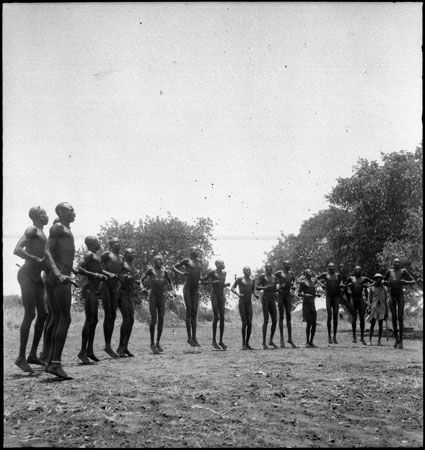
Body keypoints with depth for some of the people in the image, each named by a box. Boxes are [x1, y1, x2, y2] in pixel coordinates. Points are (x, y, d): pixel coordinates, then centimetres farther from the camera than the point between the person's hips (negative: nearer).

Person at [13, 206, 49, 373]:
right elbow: (17, 250, -23)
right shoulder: (32, 230, -10)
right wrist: (38, 260, -22)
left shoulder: (42, 234, 18)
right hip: (26, 275, -9)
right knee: (30, 315, -12)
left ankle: (33, 355, 13)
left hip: (37, 277, 9)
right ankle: (21, 357, -6)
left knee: (43, 314, 6)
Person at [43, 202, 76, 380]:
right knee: (65, 319, -14)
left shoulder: (66, 230, 24)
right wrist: (58, 274, -25)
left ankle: (50, 361, 12)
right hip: (60, 277, -10)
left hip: (62, 277, 10)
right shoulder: (58, 227, -3)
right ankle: (56, 363, -18)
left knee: (56, 319, 9)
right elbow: (47, 252, -14)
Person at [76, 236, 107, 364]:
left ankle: (90, 350, 17)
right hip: (89, 289, -10)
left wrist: (103, 276, 13)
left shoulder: (96, 256, 20)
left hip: (94, 290, 10)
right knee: (90, 320, -12)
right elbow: (78, 269, -21)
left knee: (94, 321, 12)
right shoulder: (89, 255, -8)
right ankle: (83, 351, -10)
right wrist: (95, 275, -21)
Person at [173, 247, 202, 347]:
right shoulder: (187, 260, -1)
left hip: (196, 289, 5)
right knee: (188, 312, -6)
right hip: (187, 288, -5)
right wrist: (181, 273, -12)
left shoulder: (199, 261, 14)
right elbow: (174, 267, 3)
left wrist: (202, 279, 14)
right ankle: (189, 338, -3)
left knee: (194, 313, 4)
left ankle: (194, 338, 6)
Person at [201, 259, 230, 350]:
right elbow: (202, 281, -2)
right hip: (214, 296, -6)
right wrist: (212, 282, -15)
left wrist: (227, 284, 3)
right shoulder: (212, 272, -3)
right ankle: (214, 340, -5)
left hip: (222, 296, 6)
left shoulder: (224, 273, 14)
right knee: (216, 317, -12)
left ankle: (221, 341, 3)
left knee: (222, 318, -1)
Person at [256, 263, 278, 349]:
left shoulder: (274, 277, 17)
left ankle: (271, 340, 15)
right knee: (266, 320, -11)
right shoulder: (262, 276, 0)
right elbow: (257, 287, -8)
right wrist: (265, 287, -22)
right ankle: (264, 342, -8)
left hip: (272, 300, 6)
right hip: (265, 298, -6)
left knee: (275, 320, 2)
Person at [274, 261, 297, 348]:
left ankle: (290, 338, 9)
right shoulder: (279, 273, -4)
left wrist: (292, 285, 16)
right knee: (281, 317, -3)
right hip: (281, 294, -5)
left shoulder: (290, 273, 13)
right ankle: (282, 339, -1)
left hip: (288, 295, 5)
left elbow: (293, 279, 34)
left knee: (289, 317, 5)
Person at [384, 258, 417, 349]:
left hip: (400, 295, -2)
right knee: (393, 318, 0)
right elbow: (383, 280, 22)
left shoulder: (403, 271, 0)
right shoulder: (390, 271, 8)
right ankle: (396, 339, 11)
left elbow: (414, 282, 0)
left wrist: (406, 282, -20)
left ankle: (401, 340, -4)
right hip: (392, 296, 2)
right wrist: (387, 283, -1)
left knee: (400, 318, -9)